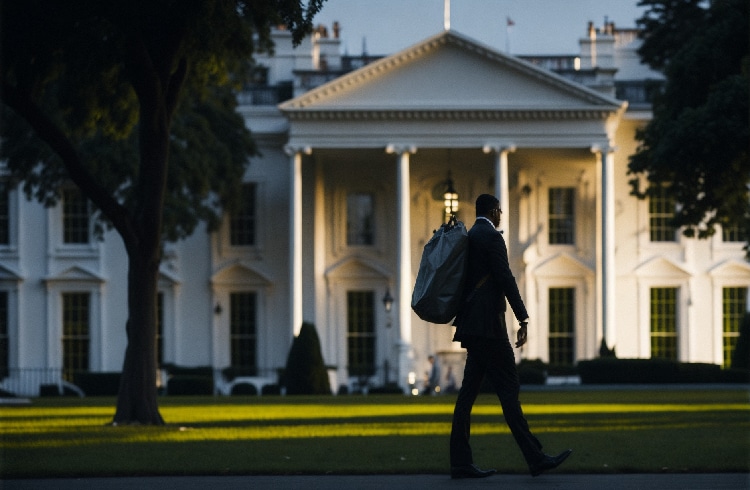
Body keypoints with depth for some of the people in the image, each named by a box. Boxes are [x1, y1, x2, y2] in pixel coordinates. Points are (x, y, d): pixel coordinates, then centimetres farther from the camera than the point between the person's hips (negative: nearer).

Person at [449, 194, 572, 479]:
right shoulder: (491, 237, -9)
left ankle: (461, 462, 2)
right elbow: (505, 279, -15)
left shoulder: (469, 238, 18)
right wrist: (523, 320, -15)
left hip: (472, 326, 9)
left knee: (469, 391, 5)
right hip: (489, 325, -9)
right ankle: (535, 458, -9)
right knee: (508, 390, -9)